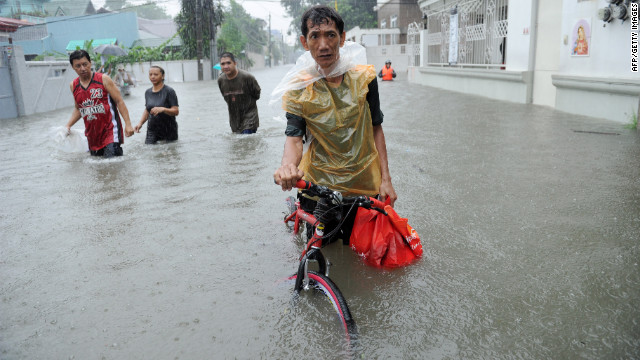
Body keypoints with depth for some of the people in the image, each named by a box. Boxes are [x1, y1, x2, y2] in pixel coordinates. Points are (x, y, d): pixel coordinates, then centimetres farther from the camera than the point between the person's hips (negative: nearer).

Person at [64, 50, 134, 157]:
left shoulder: (103, 79, -5)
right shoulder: (73, 86, 9)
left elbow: (119, 101, -6)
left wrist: (128, 124, -15)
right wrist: (68, 125, 7)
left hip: (110, 130, -5)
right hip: (92, 134, 6)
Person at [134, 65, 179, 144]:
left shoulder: (169, 91, -9)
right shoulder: (148, 92, 9)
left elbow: (176, 111, -14)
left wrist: (163, 109, -31)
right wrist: (140, 123, 4)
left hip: (168, 130, -4)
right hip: (152, 130, 4)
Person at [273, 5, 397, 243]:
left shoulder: (363, 77, -1)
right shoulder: (298, 90, -5)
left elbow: (375, 128, 4)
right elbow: (294, 138, -15)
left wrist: (385, 179, 0)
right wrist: (288, 165, -38)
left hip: (364, 187, 2)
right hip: (318, 186, -1)